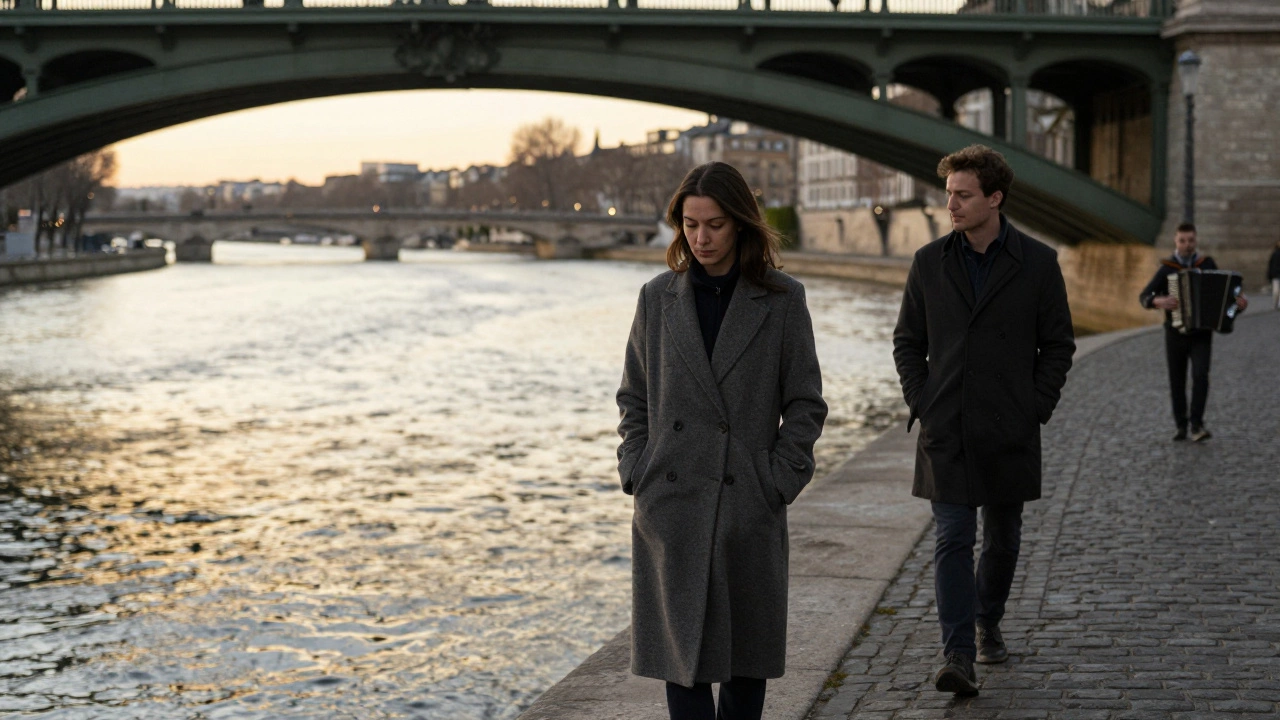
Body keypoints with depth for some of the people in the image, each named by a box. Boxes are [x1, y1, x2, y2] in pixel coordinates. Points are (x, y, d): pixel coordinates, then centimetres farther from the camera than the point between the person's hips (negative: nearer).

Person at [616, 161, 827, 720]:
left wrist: (779, 481, -5)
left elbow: (805, 404, 2)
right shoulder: (657, 298, 6)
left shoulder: (782, 301, 0)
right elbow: (633, 398, 11)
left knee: (747, 651, 8)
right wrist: (636, 473, 1)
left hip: (749, 506, -1)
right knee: (680, 646, 1)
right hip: (671, 505, 1)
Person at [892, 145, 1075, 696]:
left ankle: (987, 622, 37)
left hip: (1008, 433, 0)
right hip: (945, 433, 0)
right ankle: (959, 657, -10)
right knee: (952, 540, -7)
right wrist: (920, 403, -1)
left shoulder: (1037, 263, -2)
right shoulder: (929, 262, 3)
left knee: (1002, 537, 14)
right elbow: (908, 342, 10)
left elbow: (1058, 345, 3)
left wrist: (1036, 410, -4)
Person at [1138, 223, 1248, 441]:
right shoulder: (1166, 269, 0)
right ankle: (1181, 426, 22)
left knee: (1200, 375, -19)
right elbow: (1144, 297, -4)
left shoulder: (1208, 264, 3)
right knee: (1177, 382, 7)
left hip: (1202, 334, -1)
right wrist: (1160, 302, -26)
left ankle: (1197, 426, -19)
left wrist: (1239, 300, -12)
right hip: (1175, 333, 1)